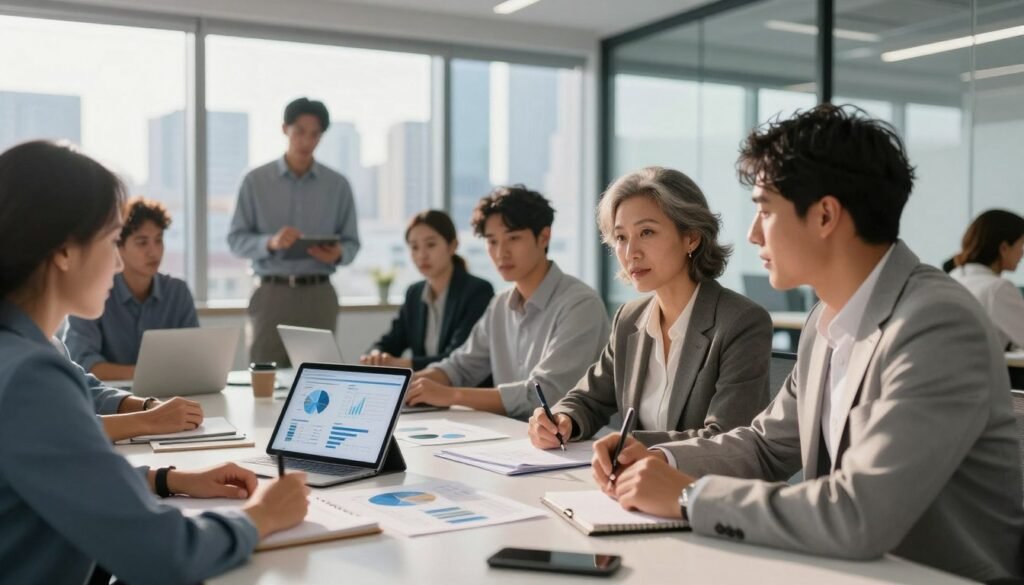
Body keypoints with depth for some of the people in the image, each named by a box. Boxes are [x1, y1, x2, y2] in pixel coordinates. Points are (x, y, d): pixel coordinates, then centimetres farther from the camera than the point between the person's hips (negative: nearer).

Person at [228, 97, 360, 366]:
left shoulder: (338, 185, 6)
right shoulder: (255, 180, 3)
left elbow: (351, 243, 7)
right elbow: (236, 239, 0)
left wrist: (337, 254, -15)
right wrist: (270, 242, -18)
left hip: (318, 294, 1)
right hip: (271, 293, -1)